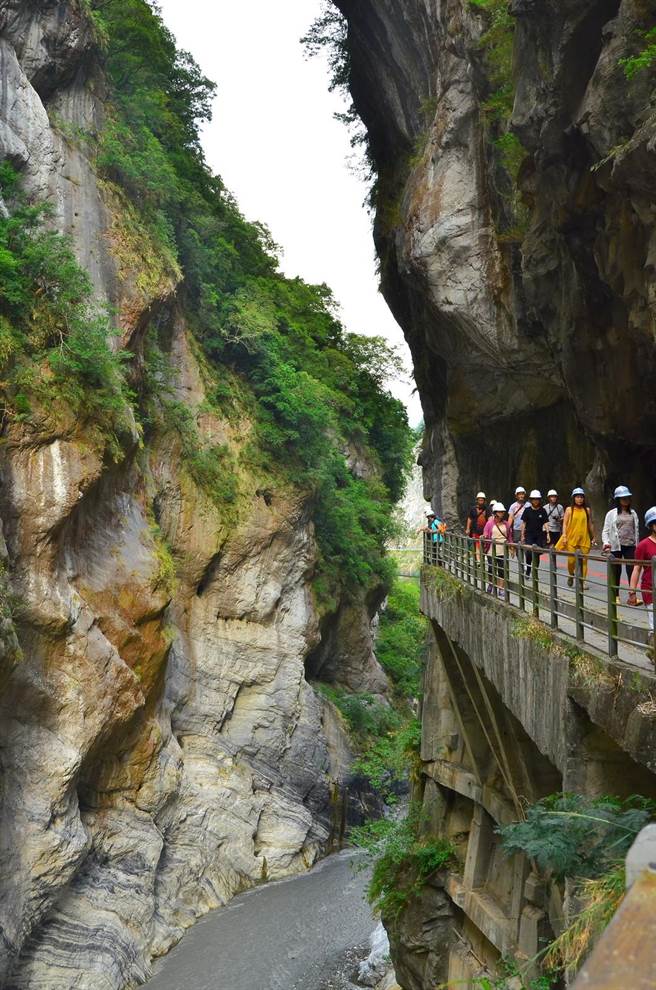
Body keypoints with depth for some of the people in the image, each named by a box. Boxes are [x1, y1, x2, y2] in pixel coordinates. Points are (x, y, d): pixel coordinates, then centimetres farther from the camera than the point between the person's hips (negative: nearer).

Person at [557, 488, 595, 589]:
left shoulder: (587, 510, 8)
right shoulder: (569, 509, 3)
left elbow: (590, 525, 14)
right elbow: (565, 524, 0)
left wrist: (593, 537, 15)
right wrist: (564, 536, -10)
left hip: (584, 539, 2)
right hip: (571, 538, -2)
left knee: (583, 560, -1)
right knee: (571, 560, -3)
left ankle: (583, 581, 4)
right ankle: (571, 575, 25)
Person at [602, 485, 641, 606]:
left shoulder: (633, 513, 11)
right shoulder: (611, 514, 1)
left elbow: (636, 530, 15)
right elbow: (605, 531, -1)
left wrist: (637, 545, 13)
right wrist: (606, 542, -17)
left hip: (630, 546, 2)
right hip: (616, 546, -2)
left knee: (631, 570, -8)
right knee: (616, 571, 6)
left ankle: (632, 596, -10)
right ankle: (616, 596, 16)